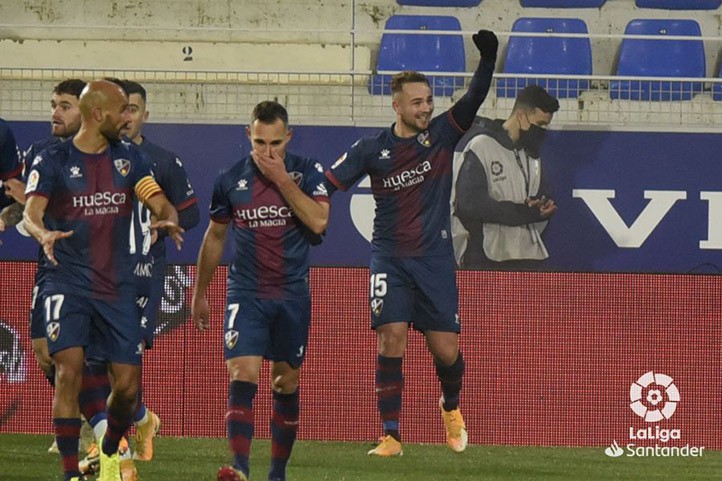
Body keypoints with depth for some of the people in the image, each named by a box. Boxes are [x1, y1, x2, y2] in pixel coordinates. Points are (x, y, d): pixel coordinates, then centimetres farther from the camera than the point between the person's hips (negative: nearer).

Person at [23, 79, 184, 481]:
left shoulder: (129, 158, 10)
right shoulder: (53, 161, -2)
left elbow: (161, 204, 3)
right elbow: (32, 212, -14)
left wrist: (168, 220, -21)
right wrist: (43, 234, -37)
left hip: (117, 287, 4)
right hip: (68, 284, -4)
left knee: (128, 384, 0)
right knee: (70, 370, -20)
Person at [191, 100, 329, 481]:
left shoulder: (307, 172, -2)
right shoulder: (230, 181, 0)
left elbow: (318, 221, -17)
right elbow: (215, 237, 13)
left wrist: (283, 179, -18)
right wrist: (199, 293, 18)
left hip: (292, 295, 1)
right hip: (245, 293, -1)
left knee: (287, 383, 9)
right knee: (243, 375, -18)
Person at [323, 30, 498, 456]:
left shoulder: (443, 134, 1)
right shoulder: (373, 150, 0)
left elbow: (475, 97, -13)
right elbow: (327, 185, 1)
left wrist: (488, 59, -28)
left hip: (435, 258, 0)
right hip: (391, 257, 0)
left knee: (446, 350, -1)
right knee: (392, 336, -15)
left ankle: (452, 407, 33)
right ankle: (391, 436, -10)